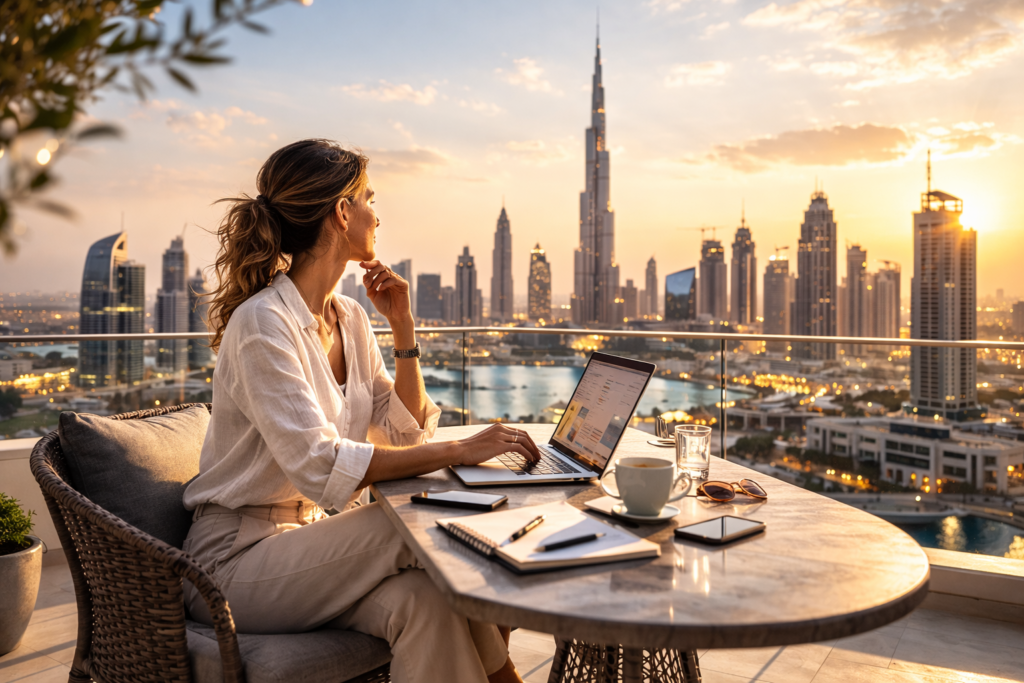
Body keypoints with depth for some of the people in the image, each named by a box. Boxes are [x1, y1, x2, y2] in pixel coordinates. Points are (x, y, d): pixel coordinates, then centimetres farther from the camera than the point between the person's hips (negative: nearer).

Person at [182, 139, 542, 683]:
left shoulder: (348, 317, 6)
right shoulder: (263, 323, -19)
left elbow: (406, 433, 7)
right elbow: (319, 465, -29)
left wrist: (403, 327, -2)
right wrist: (460, 451, -30)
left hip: (316, 532, 7)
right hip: (238, 558, -6)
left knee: (417, 598, -23)